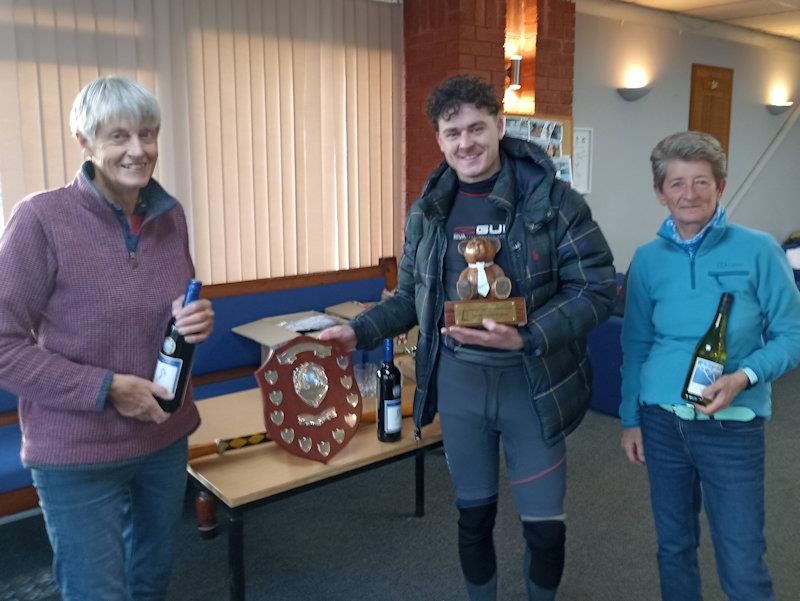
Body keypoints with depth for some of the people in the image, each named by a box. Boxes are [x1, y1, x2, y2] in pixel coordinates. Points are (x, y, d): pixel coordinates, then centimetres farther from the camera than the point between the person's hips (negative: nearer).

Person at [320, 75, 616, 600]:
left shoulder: (554, 201, -10)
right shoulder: (427, 211, 4)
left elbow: (596, 290, -12)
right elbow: (411, 297, 12)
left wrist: (525, 339, -25)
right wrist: (358, 332, -3)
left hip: (532, 383, -2)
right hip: (458, 381, 3)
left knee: (545, 525, 9)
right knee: (474, 514, 17)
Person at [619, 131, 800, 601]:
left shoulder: (758, 251, -8)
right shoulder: (648, 258, 2)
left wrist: (744, 377, -22)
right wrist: (630, 419, 8)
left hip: (731, 427, -3)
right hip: (661, 422, 3)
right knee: (674, 546, 17)